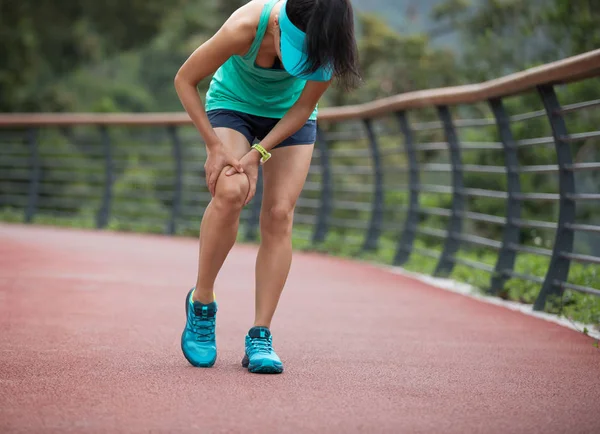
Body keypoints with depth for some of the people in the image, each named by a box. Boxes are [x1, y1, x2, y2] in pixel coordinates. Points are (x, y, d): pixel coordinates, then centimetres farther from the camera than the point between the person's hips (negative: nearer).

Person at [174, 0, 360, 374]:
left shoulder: (327, 45, -30)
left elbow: (304, 108, -14)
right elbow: (184, 80, -22)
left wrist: (258, 154, -22)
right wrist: (215, 146, -24)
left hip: (288, 115, 2)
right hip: (233, 104, -2)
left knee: (279, 214, -13)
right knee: (231, 192, -28)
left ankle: (261, 336, -8)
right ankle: (201, 302, -8)